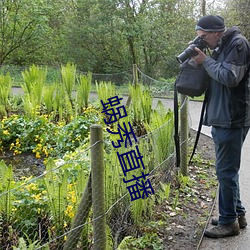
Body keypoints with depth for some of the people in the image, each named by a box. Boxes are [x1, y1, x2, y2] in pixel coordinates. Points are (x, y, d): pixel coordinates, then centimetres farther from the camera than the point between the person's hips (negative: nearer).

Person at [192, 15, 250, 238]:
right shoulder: (221, 47, 17)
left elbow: (230, 77, -21)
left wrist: (206, 61, -11)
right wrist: (203, 60, 4)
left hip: (232, 120, -10)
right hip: (222, 119, 10)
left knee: (226, 171, -3)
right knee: (228, 170, 16)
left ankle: (229, 222, 9)